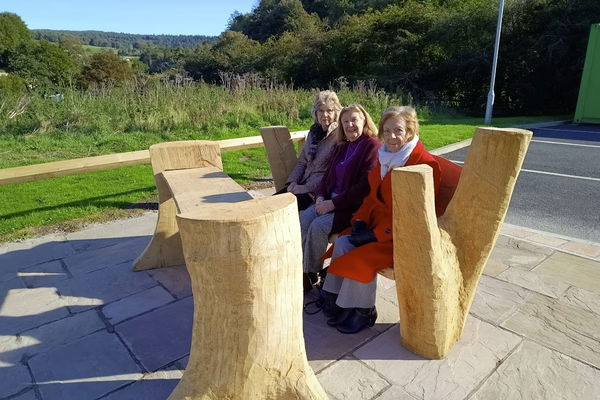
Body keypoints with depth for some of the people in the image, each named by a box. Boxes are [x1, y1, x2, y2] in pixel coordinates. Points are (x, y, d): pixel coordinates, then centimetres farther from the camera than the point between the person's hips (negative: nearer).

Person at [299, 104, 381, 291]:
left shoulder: (372, 146, -9)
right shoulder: (342, 147, 18)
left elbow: (365, 187, -17)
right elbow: (328, 177, 19)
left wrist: (333, 203, -18)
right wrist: (321, 197, -2)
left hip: (355, 206, -7)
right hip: (331, 200, 8)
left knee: (318, 226, -26)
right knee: (302, 219, -16)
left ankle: (311, 275, -8)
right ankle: (301, 269, -10)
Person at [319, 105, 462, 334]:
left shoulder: (426, 164, -17)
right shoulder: (385, 157, 7)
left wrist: (377, 235, -22)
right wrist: (360, 221, -3)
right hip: (377, 221, 7)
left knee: (363, 257, -24)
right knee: (341, 244, -12)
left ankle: (363, 313, -1)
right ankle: (334, 300, 4)